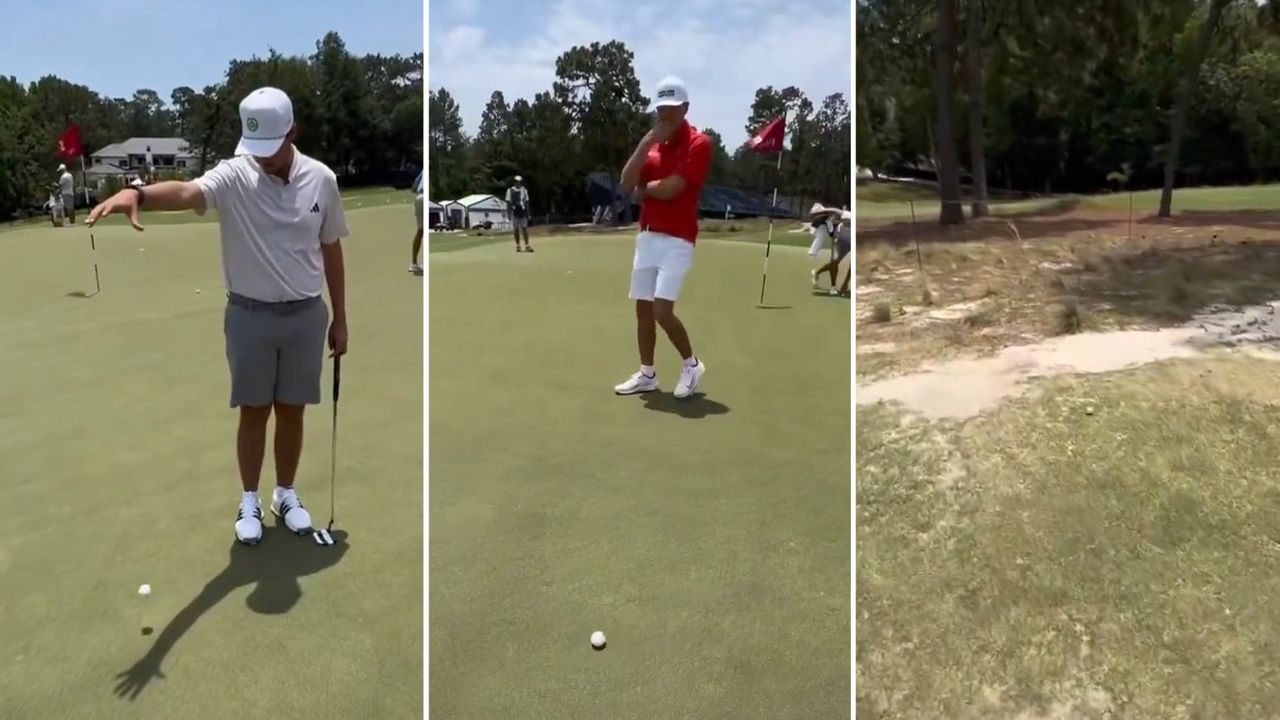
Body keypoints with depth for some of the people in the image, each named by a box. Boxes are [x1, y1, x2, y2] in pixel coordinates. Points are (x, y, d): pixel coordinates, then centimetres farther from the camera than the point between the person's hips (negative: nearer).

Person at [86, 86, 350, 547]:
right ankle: (249, 502, 26)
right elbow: (186, 192, -35)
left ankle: (286, 494, 30)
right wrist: (136, 193, -57)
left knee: (291, 411, 12)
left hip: (305, 316, 2)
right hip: (249, 316, -1)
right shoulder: (234, 176, -12)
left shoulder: (321, 180, -4)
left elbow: (330, 249, 5)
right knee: (253, 413, 9)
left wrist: (340, 317, 6)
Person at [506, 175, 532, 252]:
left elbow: (526, 202, 11)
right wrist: (508, 214, -1)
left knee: (525, 228, -3)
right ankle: (517, 245, 11)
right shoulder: (510, 190, 2)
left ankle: (527, 245, -3)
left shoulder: (524, 190, 7)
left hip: (523, 212, 1)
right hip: (514, 213, -1)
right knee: (516, 229, 4)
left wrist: (528, 213, 6)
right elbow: (508, 203, 4)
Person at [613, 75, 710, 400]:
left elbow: (670, 188, -20)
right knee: (642, 308, 9)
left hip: (677, 240, -7)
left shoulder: (699, 143, -10)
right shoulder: (652, 143, 12)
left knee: (662, 310, -13)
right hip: (647, 236, 7)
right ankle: (647, 374, 20)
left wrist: (644, 188, 0)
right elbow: (626, 184, 0)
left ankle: (691, 364, 10)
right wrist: (646, 143, -9)